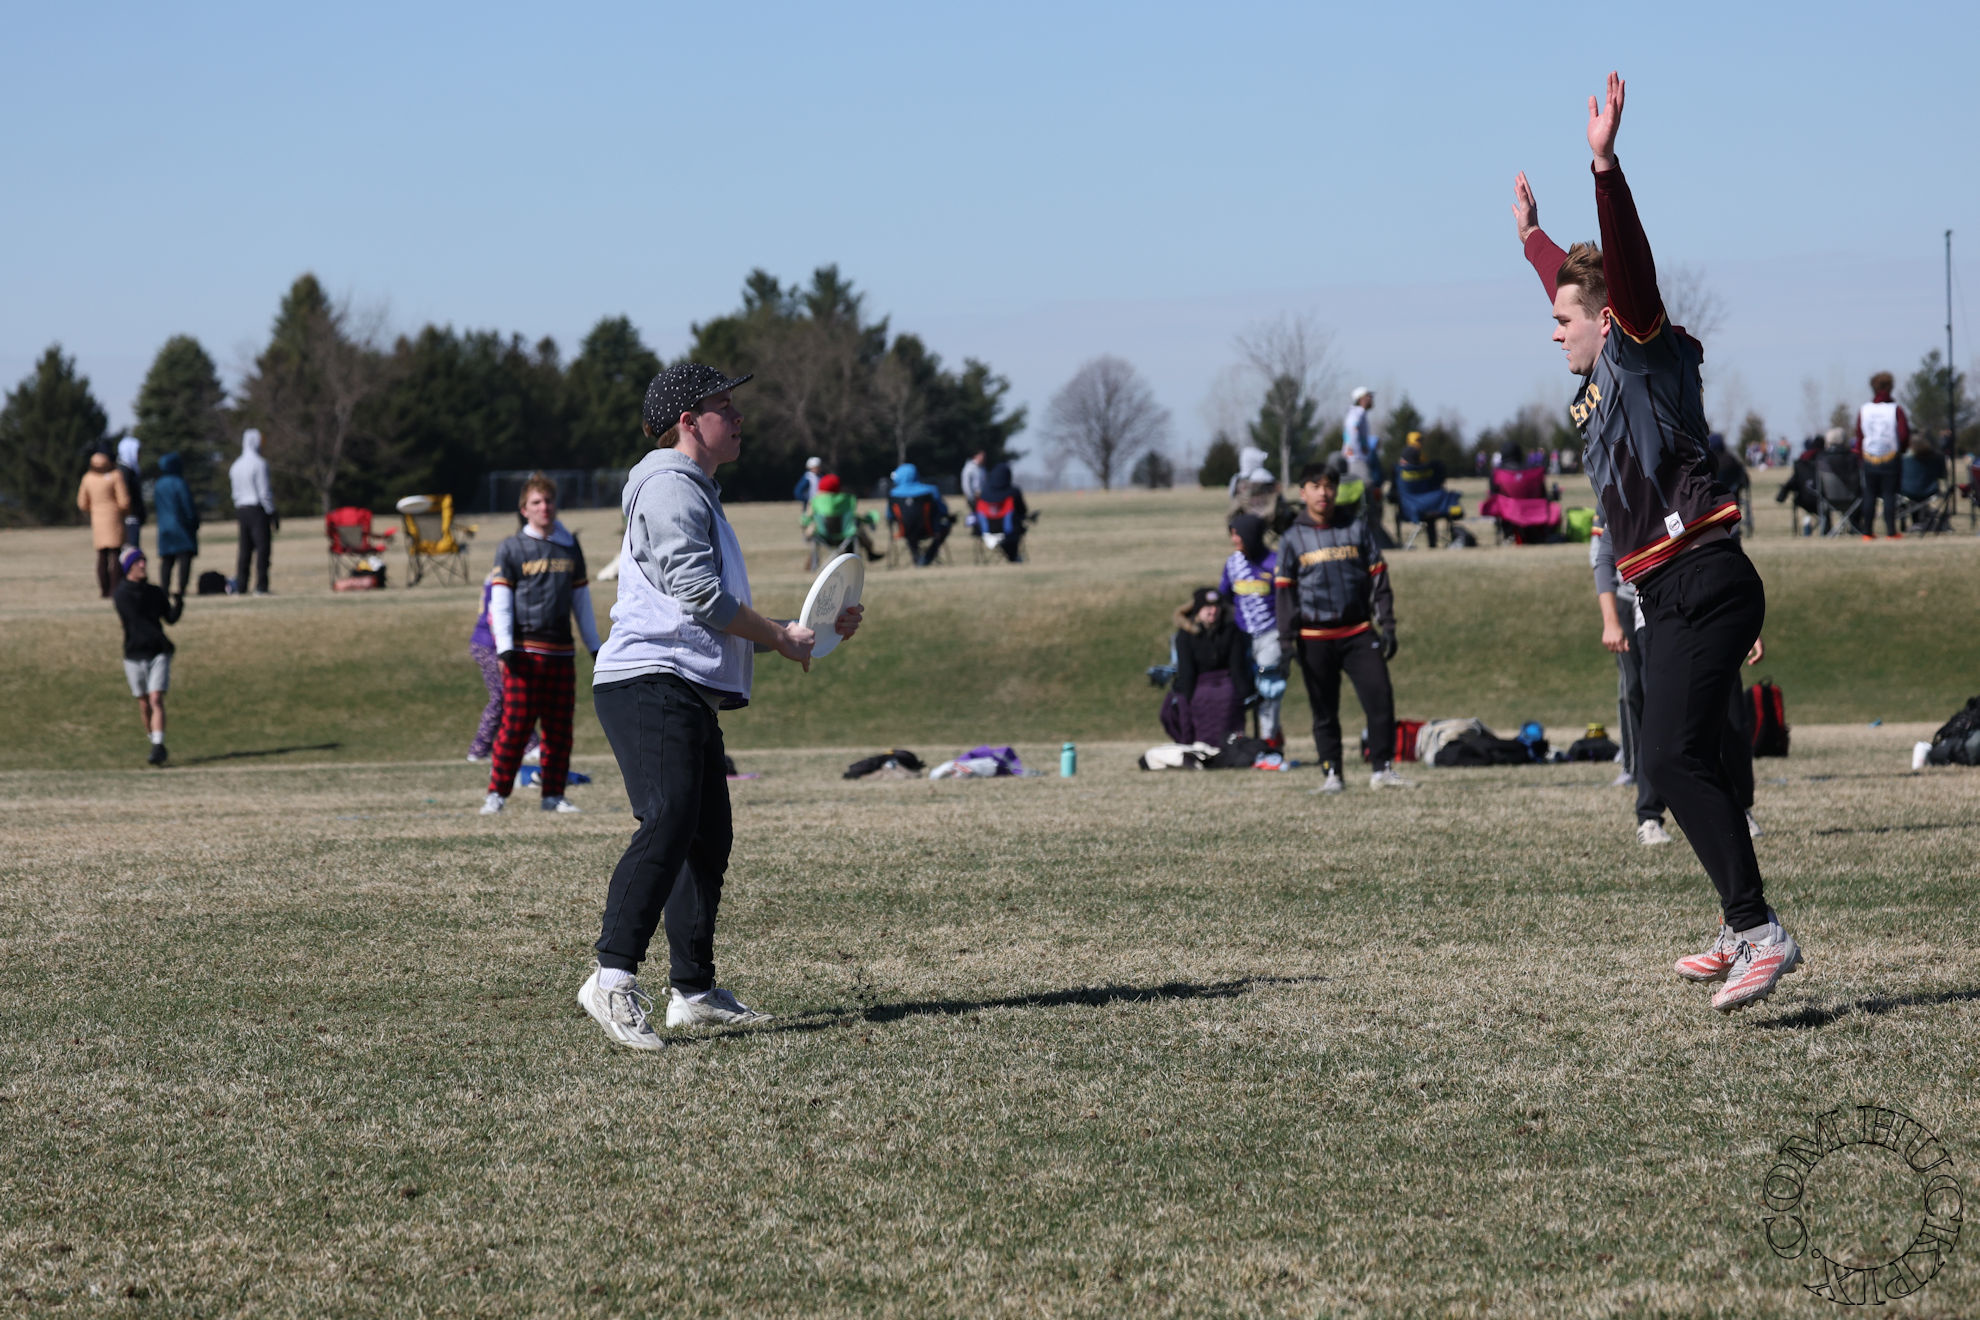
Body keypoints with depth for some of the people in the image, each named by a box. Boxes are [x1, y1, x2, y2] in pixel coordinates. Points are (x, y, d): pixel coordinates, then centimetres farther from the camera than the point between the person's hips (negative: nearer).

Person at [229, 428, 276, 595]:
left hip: (241, 509, 7)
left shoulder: (236, 466, 12)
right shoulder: (259, 464, -10)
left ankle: (240, 587, 7)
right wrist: (272, 514, -9)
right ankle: (261, 587, -11)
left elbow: (236, 493, 15)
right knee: (262, 547, -6)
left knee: (244, 549, 10)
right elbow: (264, 491, -13)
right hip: (258, 509, -7)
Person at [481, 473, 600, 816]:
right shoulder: (511, 549, 4)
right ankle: (496, 793, -5)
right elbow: (500, 601, 0)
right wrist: (505, 647, -11)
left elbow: (581, 599, 21)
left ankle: (553, 794, 11)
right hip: (524, 651, -4)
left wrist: (594, 645, 19)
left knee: (560, 728, 4)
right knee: (516, 725, -9)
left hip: (561, 651, 4)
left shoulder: (570, 547, 15)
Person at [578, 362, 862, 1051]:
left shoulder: (700, 497, 29)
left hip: (693, 696, 11)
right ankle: (614, 977, -31)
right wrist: (779, 636, -5)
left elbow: (722, 617, 31)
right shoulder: (669, 487, -5)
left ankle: (693, 992, 17)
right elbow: (697, 593, -15)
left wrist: (812, 629, 26)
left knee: (708, 839, 11)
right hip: (650, 684, -11)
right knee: (669, 823, -24)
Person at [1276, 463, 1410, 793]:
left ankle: (1382, 769, -4)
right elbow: (1284, 590, 6)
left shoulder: (1357, 530, 9)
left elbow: (1378, 579, 9)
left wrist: (1387, 626, 2)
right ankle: (1332, 774, 10)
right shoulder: (1293, 539, 6)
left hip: (1359, 633, 1)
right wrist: (1287, 638, -3)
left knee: (1381, 697, -10)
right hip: (1315, 638, -1)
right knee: (1324, 710, 3)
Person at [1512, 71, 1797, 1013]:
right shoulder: (1601, 378, 19)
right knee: (1690, 762, 15)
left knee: (1673, 758, -21)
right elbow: (1576, 281, 38)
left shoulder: (1644, 352, -5)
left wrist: (1605, 165, -31)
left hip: (1701, 582, -10)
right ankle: (1740, 933, 24)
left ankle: (1760, 930, -28)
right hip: (1674, 595, 10)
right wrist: (1533, 235, 52)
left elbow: (1625, 266, -22)